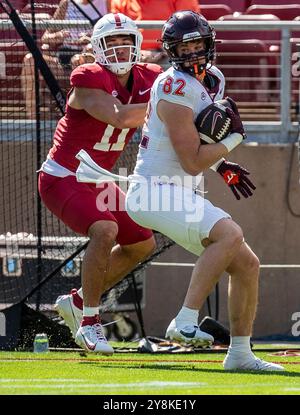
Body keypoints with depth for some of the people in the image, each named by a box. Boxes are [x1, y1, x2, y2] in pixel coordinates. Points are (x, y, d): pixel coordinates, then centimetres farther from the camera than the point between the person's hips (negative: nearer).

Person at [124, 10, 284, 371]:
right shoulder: (177, 91, -19)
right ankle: (185, 323, -31)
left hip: (182, 196, 10)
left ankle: (240, 354, 16)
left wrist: (221, 166, 12)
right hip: (155, 192, -10)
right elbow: (193, 163, -20)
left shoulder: (213, 81, 11)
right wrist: (235, 137, -9)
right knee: (230, 234, -31)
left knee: (247, 266, 8)